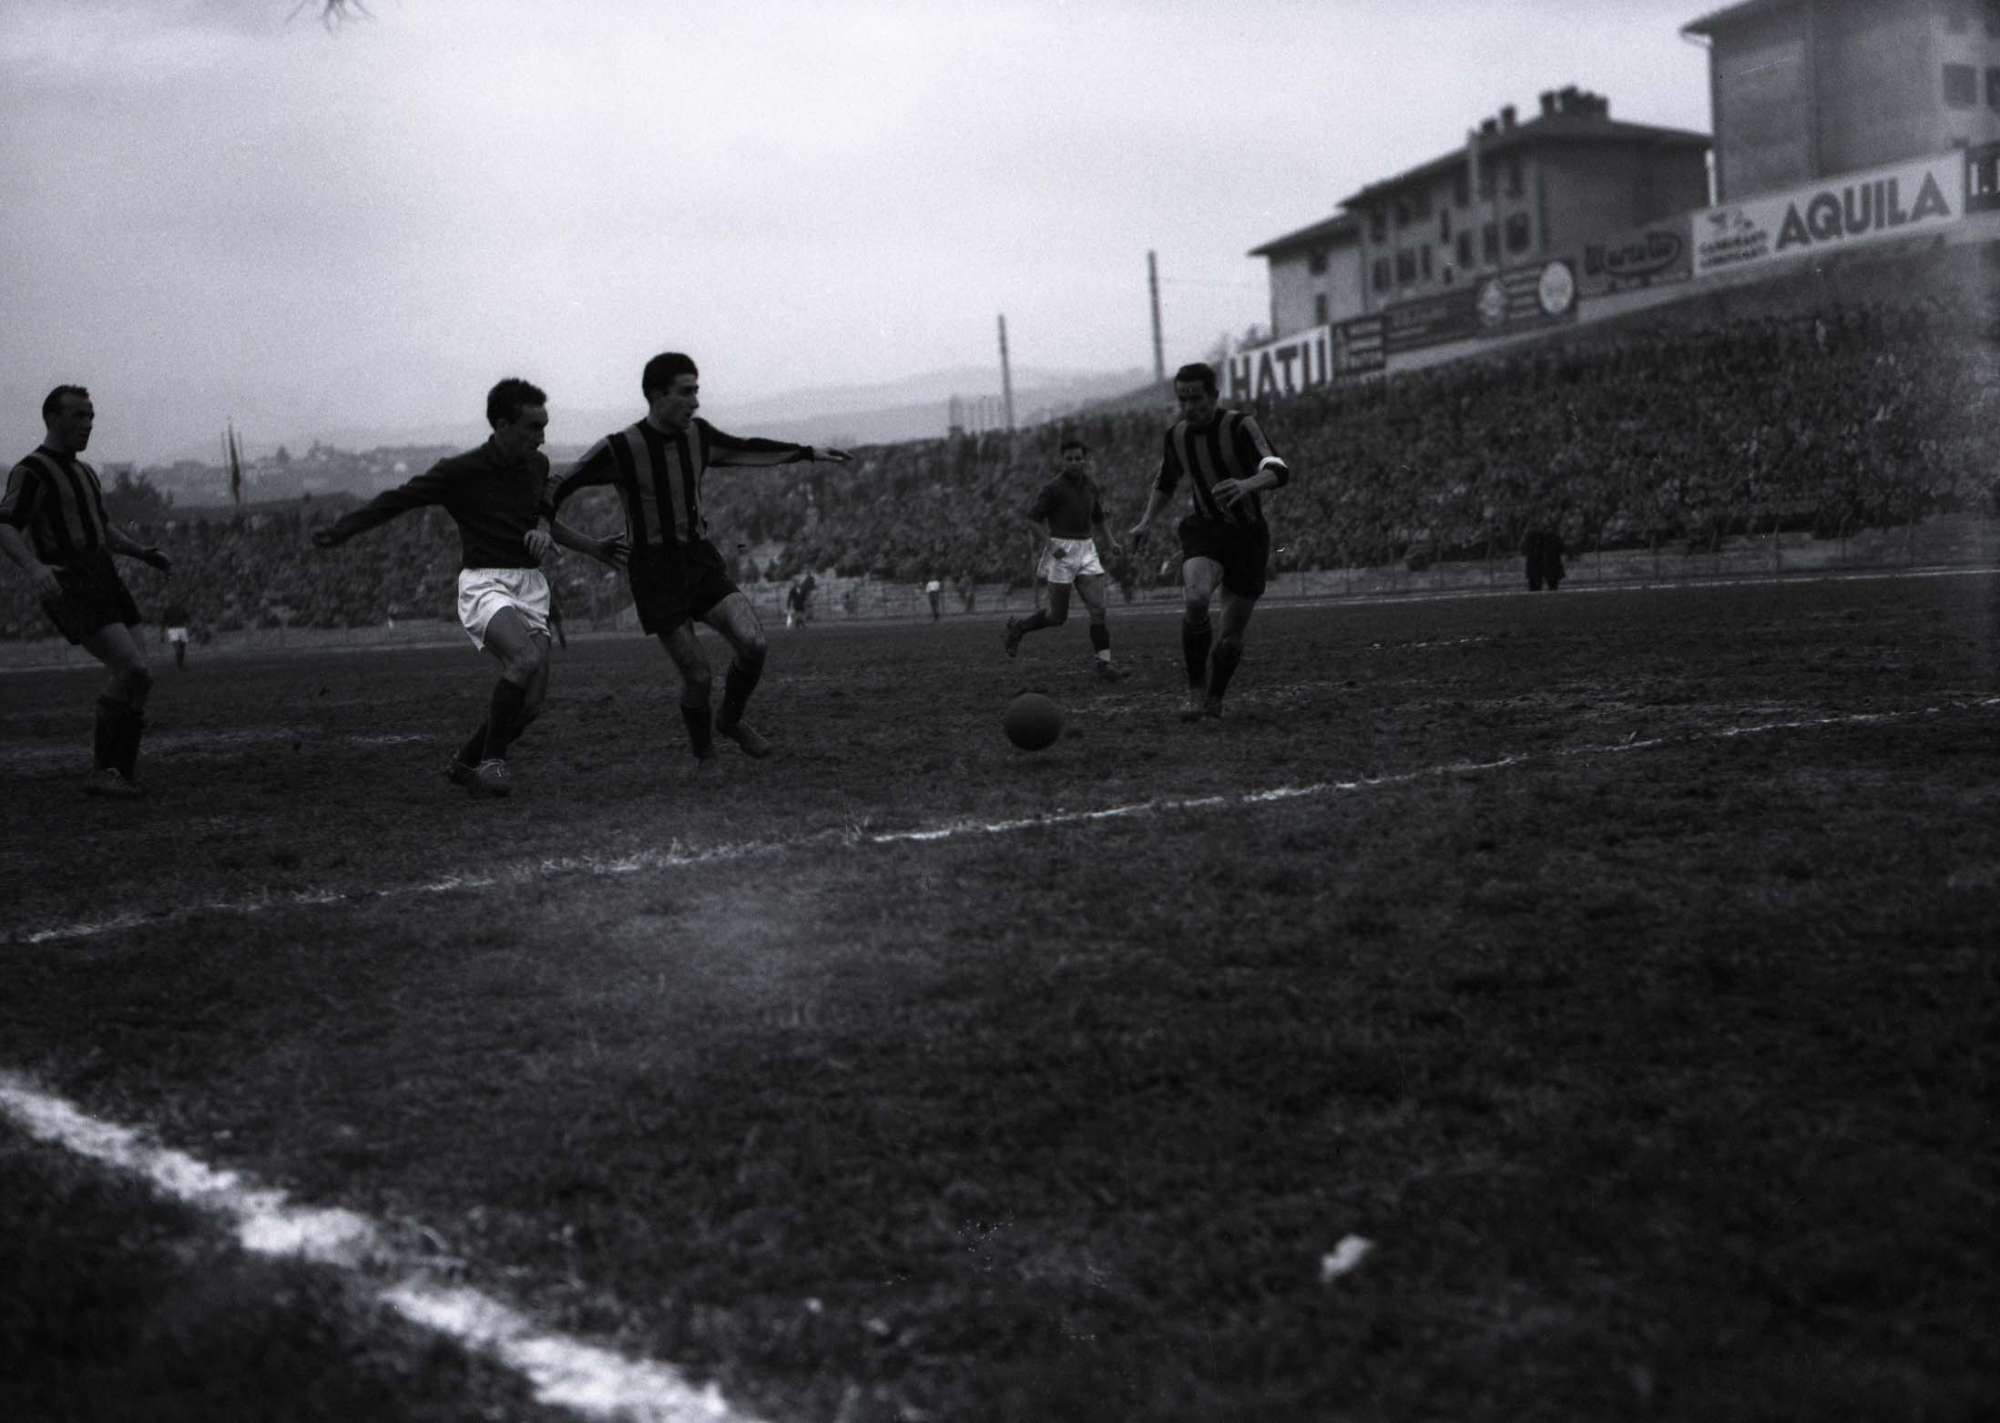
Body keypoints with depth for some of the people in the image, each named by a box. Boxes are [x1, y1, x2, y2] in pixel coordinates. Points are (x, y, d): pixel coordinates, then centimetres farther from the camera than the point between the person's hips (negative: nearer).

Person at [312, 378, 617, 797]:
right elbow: (398, 499, -2)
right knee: (527, 659, -33)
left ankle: (464, 763, 20)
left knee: (531, 703, -4)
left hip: (530, 586, 6)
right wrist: (341, 529, -6)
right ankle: (491, 760, -14)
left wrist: (592, 547, 24)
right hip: (484, 582, -6)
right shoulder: (461, 472, -9)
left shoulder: (538, 466, 9)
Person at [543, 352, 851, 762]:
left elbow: (746, 450, 21)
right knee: (697, 676, -7)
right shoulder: (619, 449, -13)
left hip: (702, 560, 5)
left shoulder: (698, 435, 3)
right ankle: (704, 756, 19)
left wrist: (807, 452, 23)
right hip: (655, 570, -5)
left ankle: (731, 720, 11)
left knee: (752, 641, -17)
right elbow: (560, 487, -7)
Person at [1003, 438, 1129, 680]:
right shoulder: (1053, 488, -9)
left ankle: (1103, 661, -6)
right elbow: (1032, 519, -9)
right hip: (1061, 551, -5)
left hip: (1087, 549, 5)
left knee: (1098, 608, -8)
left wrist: (1110, 544, 8)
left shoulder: (1091, 486, 9)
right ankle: (1018, 626, 25)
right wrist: (1050, 545, -19)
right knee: (1058, 616, 1)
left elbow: (1098, 520, 22)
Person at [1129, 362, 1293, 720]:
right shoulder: (1176, 435, 0)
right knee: (1195, 599, -30)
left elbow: (1278, 470, -31)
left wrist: (1248, 483, -51)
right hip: (1204, 530, 2)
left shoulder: (1240, 426, -16)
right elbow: (1166, 482, 22)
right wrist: (1147, 522, 11)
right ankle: (1196, 692, -17)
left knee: (1232, 635, 1)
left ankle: (1214, 700, 28)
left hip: (1248, 535, -2)